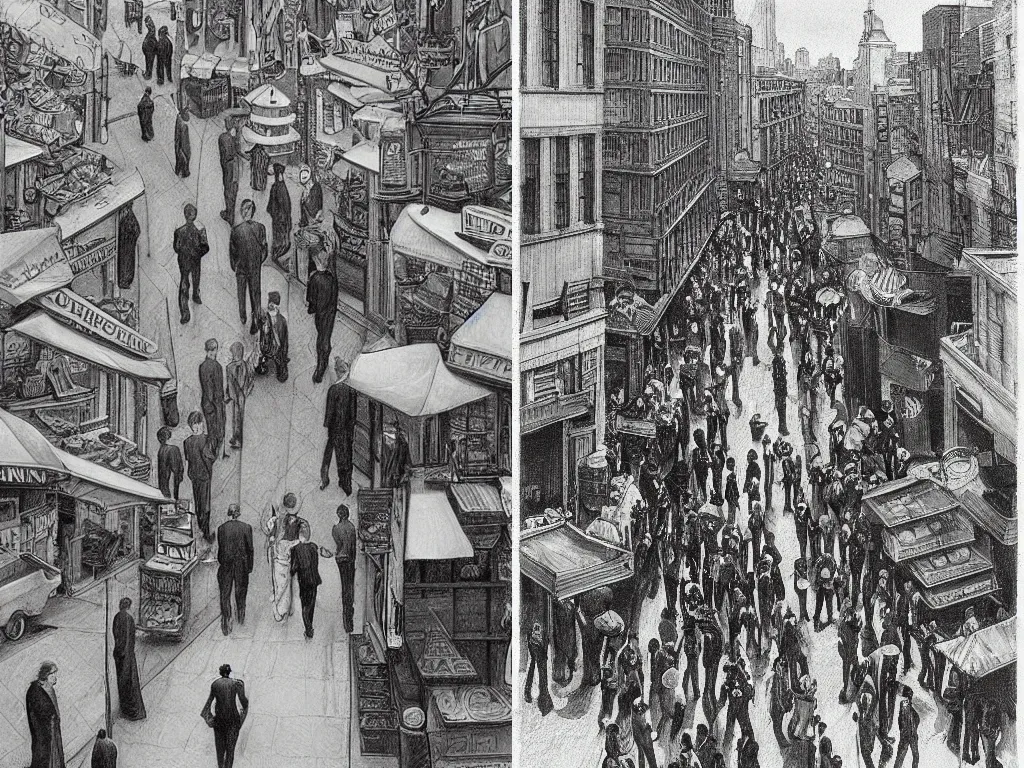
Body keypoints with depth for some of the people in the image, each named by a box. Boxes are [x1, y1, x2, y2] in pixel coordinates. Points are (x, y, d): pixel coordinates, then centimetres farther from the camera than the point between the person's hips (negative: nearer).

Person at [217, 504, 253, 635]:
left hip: (226, 565, -1)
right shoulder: (246, 527, -7)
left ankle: (226, 622, 1)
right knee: (241, 591, 18)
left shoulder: (221, 528, -7)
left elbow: (220, 549, 0)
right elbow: (250, 549, -3)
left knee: (225, 594, 5)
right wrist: (250, 567, 6)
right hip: (242, 564, 1)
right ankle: (240, 618, 32)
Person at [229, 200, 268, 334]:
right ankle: (255, 321, 6)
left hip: (240, 267, 0)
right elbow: (264, 248, -5)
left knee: (241, 292, 20)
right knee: (255, 294, 10)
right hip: (255, 267, 0)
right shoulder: (260, 228, -13)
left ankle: (242, 317, 34)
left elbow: (232, 250, -7)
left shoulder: (235, 229, -15)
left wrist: (233, 266, 7)